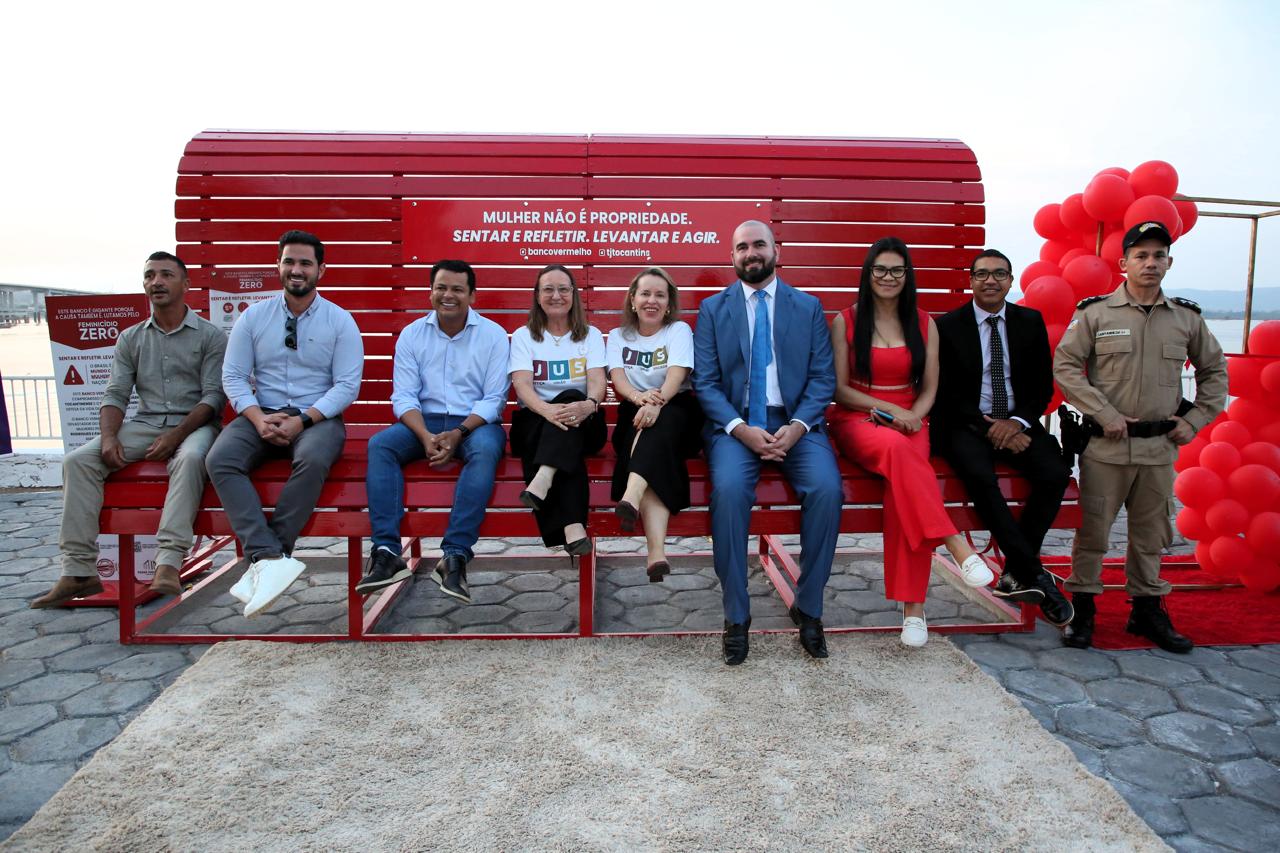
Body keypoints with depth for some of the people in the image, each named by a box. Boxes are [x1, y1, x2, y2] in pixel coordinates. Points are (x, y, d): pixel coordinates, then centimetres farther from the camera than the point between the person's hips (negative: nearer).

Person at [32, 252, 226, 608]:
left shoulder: (210, 335, 3)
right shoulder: (130, 338, 16)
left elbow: (214, 396, -5)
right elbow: (115, 395, 9)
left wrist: (176, 435, -19)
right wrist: (109, 436, -11)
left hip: (193, 424, -4)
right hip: (144, 424, 5)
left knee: (190, 458, -39)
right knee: (78, 460, -18)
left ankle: (169, 562, -43)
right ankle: (78, 571, -19)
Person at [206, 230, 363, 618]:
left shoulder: (340, 321, 2)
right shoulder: (253, 316, 9)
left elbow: (347, 385, -4)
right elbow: (233, 375, 6)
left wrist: (303, 420, -17)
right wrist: (258, 417, -13)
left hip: (317, 418, -2)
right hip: (262, 415, 3)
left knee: (312, 460, -36)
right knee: (219, 460, -27)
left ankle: (260, 563, -27)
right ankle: (271, 558, -36)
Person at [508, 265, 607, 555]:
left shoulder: (591, 335, 12)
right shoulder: (523, 336, 9)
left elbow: (597, 382, -6)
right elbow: (522, 385, -8)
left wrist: (589, 404, -33)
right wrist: (547, 410, -32)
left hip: (583, 423, 1)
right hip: (535, 422, 0)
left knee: (571, 398, -33)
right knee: (558, 419, -36)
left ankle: (542, 481, -51)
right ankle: (572, 527, -49)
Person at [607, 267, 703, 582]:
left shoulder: (679, 330, 8)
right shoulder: (618, 336, 16)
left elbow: (677, 374, -12)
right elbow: (618, 377, -4)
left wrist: (656, 402, -35)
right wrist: (640, 397, -29)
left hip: (676, 410, -1)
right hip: (635, 413, 1)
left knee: (658, 425, -38)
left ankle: (632, 495, -57)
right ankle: (657, 551, -48)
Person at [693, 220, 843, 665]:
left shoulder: (808, 307, 12)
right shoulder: (712, 309, 10)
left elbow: (823, 377, 5)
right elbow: (705, 382, 2)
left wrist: (797, 426, -13)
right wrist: (741, 429, -15)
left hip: (795, 423, 1)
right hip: (734, 424, -1)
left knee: (827, 488, -27)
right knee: (729, 489, -31)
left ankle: (808, 608, -7)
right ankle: (736, 616, -15)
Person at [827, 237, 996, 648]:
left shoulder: (924, 324, 12)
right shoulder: (845, 321, 5)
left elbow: (929, 388, 11)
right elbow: (839, 388, 1)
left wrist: (911, 416, -9)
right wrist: (888, 409, -11)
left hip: (909, 422, 1)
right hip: (857, 420, -1)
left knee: (902, 484, -33)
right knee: (897, 449, -39)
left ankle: (912, 606, -30)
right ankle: (959, 548, -40)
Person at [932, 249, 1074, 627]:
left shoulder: (1030, 322, 10)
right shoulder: (949, 325, 1)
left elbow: (1044, 386, 9)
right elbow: (946, 392, -3)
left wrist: (1017, 422, -11)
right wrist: (988, 427, -14)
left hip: (1017, 424, 4)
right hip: (967, 426, -3)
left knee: (1055, 473, -24)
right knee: (980, 476, -33)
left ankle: (1015, 575, -11)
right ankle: (1034, 575, -24)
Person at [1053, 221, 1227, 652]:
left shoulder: (1187, 318, 8)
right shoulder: (1095, 313, -2)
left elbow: (1215, 370, 20)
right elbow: (1065, 367, -6)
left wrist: (1195, 419, 8)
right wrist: (1105, 415, -12)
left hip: (1160, 447, 3)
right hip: (1106, 446, -3)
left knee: (1150, 532, 13)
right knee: (1093, 528, 1)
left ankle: (1147, 609, 27)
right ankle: (1082, 608, 14)